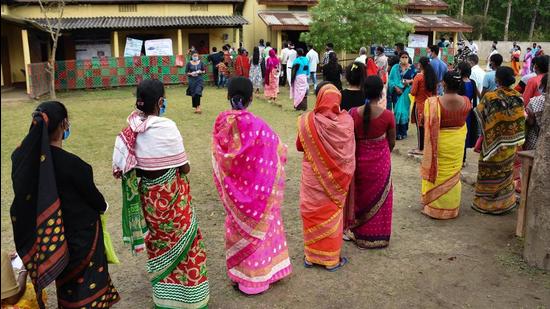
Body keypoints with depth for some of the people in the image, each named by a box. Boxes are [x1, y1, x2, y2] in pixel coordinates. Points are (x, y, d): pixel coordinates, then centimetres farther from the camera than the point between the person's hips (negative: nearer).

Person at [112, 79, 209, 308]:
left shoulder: (132, 128, -5)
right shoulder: (166, 127, -23)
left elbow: (122, 165, 2)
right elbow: (184, 167, -17)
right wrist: (185, 166, 5)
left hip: (147, 192, 6)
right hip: (170, 193, -6)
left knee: (157, 240, 21)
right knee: (182, 239, 11)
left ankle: (162, 290, 37)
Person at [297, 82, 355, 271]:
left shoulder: (308, 121, -18)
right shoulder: (346, 121, -14)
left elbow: (299, 146, -3)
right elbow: (350, 150, -1)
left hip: (313, 177, -1)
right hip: (336, 177, 1)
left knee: (313, 214, 15)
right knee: (333, 215, 15)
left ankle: (311, 256, 26)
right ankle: (332, 259, 26)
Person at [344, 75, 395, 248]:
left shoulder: (353, 113, -15)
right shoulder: (387, 115, -17)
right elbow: (392, 142, -5)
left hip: (359, 160, 1)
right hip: (381, 162, -1)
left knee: (360, 195, 21)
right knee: (378, 198, 17)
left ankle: (355, 231, 35)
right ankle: (376, 235, 30)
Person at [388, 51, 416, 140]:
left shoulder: (412, 68, 5)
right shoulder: (395, 68, 5)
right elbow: (391, 80, 0)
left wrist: (410, 81, -12)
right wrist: (396, 87, -14)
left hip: (407, 92, 0)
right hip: (397, 92, 0)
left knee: (405, 110, -1)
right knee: (397, 110, -3)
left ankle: (403, 132, 8)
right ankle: (397, 132, 2)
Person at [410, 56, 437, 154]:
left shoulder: (418, 76, -15)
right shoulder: (433, 76, 2)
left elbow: (413, 92, -14)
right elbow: (435, 92, 9)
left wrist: (411, 88, 6)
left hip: (419, 104, -6)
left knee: (420, 126, 1)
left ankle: (421, 148, 6)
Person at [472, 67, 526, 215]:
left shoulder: (490, 97, -20)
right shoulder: (518, 97, -6)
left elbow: (480, 117, -11)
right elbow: (521, 121, 0)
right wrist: (512, 136, 10)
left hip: (493, 142, -4)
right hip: (510, 145, 4)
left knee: (489, 173, 9)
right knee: (505, 172, 19)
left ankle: (485, 203, 19)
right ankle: (504, 202, 31)